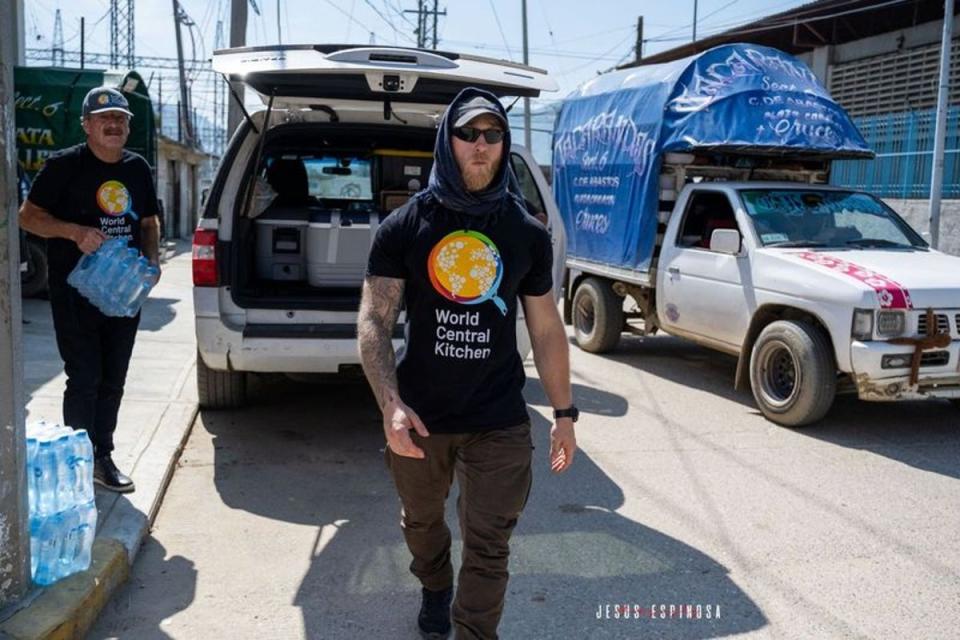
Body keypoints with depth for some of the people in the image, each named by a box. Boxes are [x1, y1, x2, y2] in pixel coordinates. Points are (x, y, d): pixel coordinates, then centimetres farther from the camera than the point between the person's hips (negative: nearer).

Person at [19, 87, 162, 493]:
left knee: (112, 381, 12)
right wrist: (74, 232, -21)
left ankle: (102, 458, 24)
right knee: (84, 379, -4)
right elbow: (28, 215, -5)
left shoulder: (138, 169, 10)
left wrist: (152, 259, 2)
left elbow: (148, 222, 20)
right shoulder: (64, 165, -6)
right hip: (75, 291, -5)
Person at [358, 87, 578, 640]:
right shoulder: (405, 226, -4)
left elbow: (547, 330, 7)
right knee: (421, 522, 23)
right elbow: (374, 322, -8)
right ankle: (435, 590, 54)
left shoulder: (528, 234, 0)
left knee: (488, 548, 1)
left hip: (500, 421, 0)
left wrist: (564, 413, 7)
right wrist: (391, 405, -21)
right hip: (420, 417, 1)